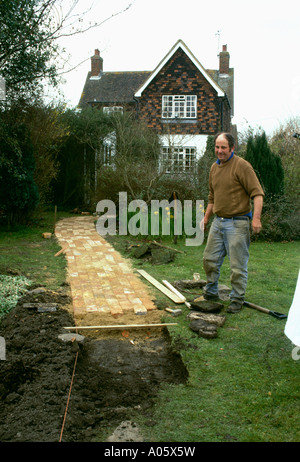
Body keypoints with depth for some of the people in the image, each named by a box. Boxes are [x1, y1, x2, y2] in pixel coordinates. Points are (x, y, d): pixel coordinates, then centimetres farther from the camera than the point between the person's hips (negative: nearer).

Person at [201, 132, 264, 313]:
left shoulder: (242, 165, -11)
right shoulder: (215, 167, 13)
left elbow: (257, 193, -15)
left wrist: (256, 217, -26)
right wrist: (206, 218, 23)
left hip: (237, 223, -7)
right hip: (218, 222, 7)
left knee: (238, 265, 0)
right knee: (210, 260, 13)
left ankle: (237, 300, 14)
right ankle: (211, 293, 31)